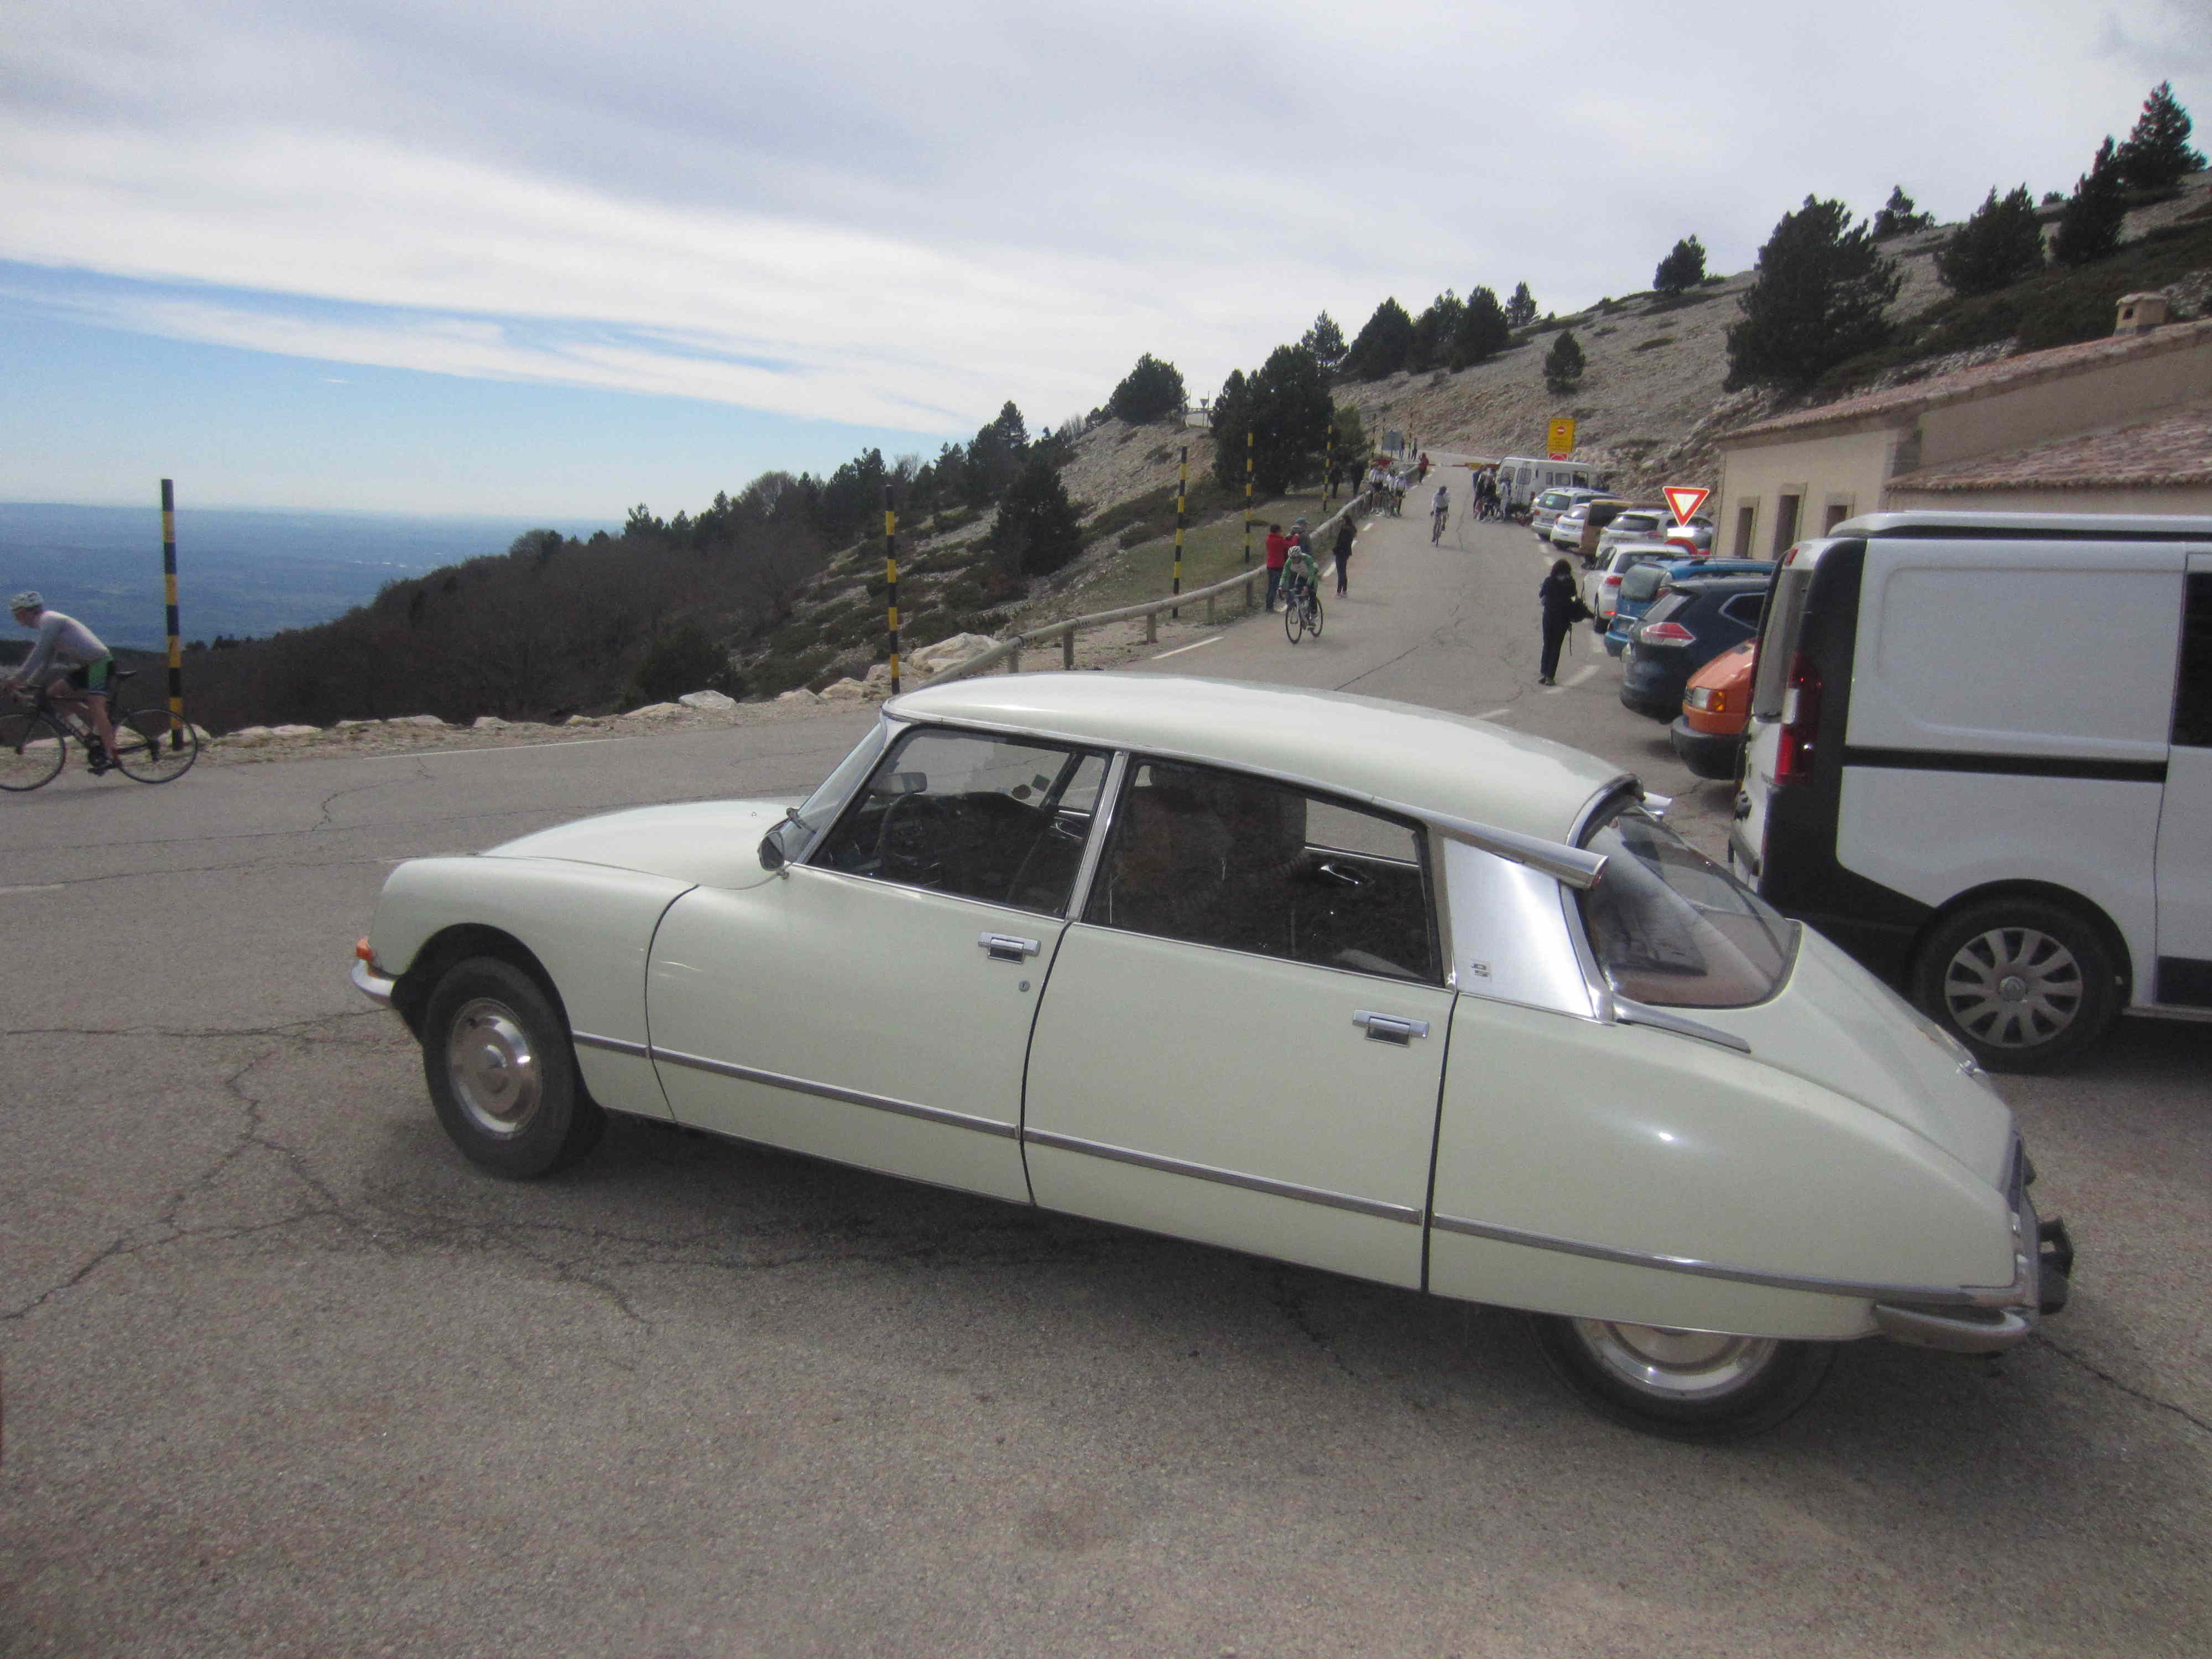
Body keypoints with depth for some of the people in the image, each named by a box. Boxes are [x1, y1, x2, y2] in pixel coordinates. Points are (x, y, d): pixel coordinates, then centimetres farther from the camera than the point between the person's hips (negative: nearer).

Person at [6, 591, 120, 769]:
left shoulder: (49, 620, -9)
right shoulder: (47, 622, 21)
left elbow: (38, 655, -16)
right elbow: (46, 661, 24)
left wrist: (16, 679, -12)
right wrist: (29, 683, 17)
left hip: (100, 662, -10)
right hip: (87, 667, 10)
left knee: (95, 705, -21)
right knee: (53, 692, 9)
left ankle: (110, 756, -30)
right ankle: (102, 725, 6)